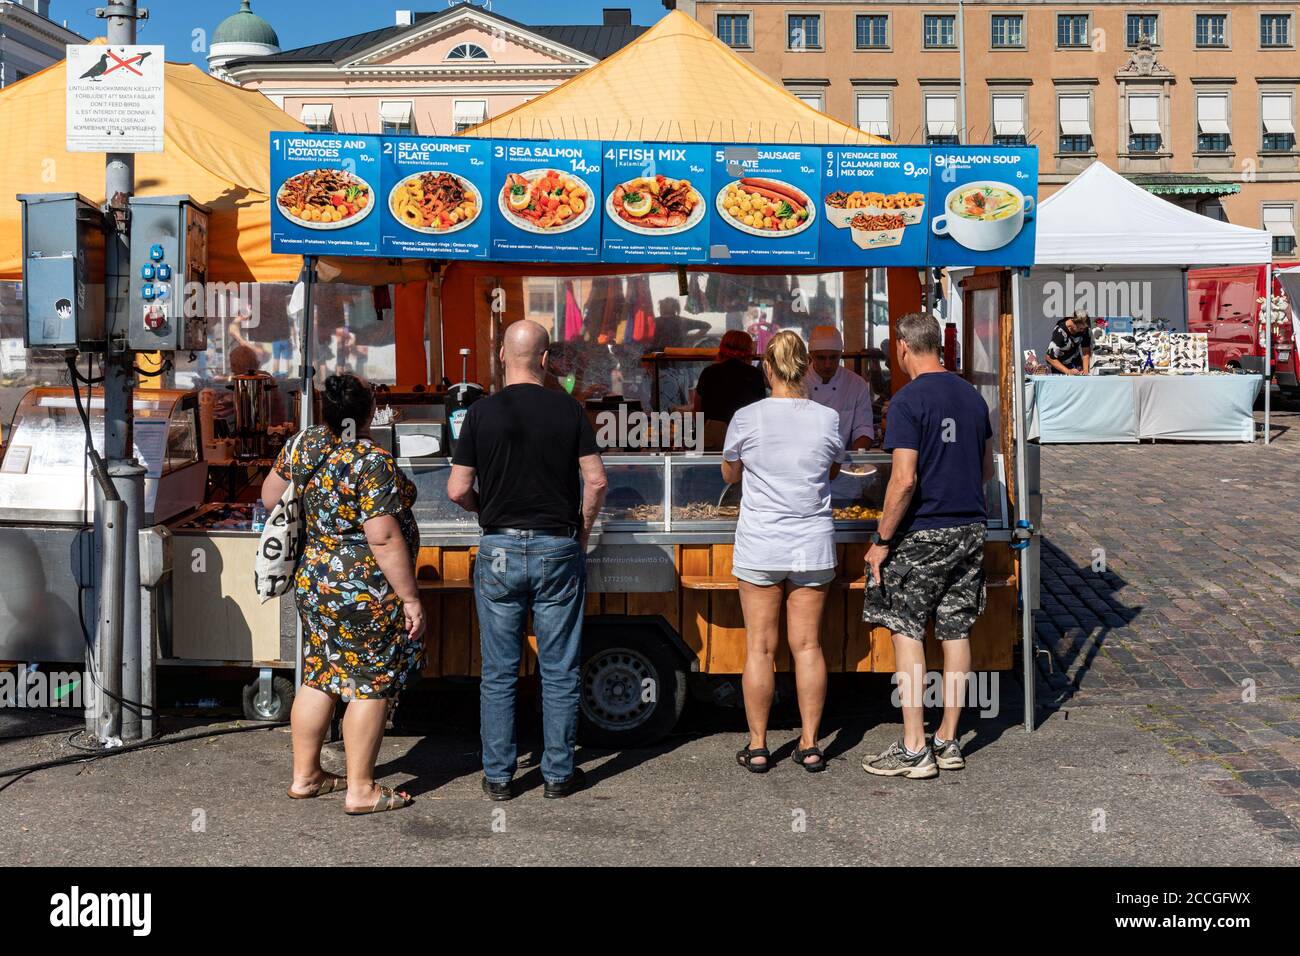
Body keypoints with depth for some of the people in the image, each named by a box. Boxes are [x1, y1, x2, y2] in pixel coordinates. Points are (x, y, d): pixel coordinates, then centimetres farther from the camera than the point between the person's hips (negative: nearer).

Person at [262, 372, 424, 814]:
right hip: (366, 594, -8)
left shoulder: (303, 446, 2)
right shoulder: (373, 463, -21)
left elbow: (270, 496, 15)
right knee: (371, 686, 3)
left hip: (315, 580, 8)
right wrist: (410, 598, -18)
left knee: (319, 678, 17)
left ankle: (304, 776, 27)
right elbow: (384, 538, -24)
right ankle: (361, 790, 10)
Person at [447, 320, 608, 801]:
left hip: (500, 551, 0)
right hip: (558, 549, 0)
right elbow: (596, 480, -4)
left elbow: (458, 490, -4)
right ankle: (559, 773, 14)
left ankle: (498, 776, 14)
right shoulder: (569, 410, -2)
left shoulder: (482, 412, -3)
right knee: (559, 671, 8)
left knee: (499, 672, 8)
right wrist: (583, 528, 11)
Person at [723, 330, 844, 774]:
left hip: (760, 546, -2)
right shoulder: (827, 419, -4)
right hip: (812, 546, 2)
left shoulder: (746, 418, -8)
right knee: (808, 645, 9)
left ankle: (757, 746, 13)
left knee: (760, 648, 6)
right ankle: (810, 745, 15)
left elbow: (729, 475, 8)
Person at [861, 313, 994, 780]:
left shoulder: (909, 400, -13)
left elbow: (904, 480, -20)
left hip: (922, 533, -7)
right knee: (956, 632, 10)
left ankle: (914, 749, 0)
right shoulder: (972, 396, 10)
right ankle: (948, 741, 17)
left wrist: (881, 539, -13)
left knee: (907, 632, 0)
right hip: (970, 530, 7)